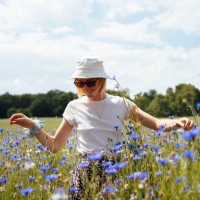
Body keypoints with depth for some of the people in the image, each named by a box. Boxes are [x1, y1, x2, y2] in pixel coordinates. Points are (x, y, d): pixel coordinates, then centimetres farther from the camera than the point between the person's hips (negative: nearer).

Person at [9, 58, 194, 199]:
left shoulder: (120, 104, -2)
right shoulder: (75, 107, 0)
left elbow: (156, 124, -5)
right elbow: (55, 145, 4)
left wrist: (178, 122, -26)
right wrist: (32, 125, -10)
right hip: (85, 173, 1)